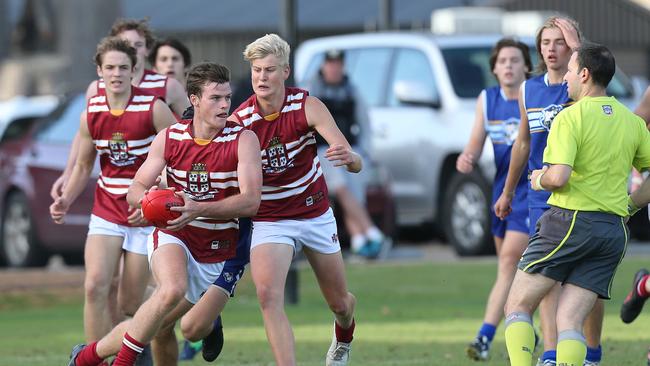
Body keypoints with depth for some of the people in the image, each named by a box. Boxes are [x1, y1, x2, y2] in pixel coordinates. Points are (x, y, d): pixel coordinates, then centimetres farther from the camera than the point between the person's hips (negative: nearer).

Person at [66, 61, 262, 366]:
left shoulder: (243, 141, -11)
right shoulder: (169, 138, -4)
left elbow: (251, 201, -21)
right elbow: (136, 189, 1)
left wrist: (198, 209, -34)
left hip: (216, 254, 1)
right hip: (172, 237, -1)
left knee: (154, 329, 6)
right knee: (172, 290, -35)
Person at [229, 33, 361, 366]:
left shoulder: (307, 107, -16)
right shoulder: (238, 122, -17)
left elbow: (356, 163, -23)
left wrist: (348, 158, -47)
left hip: (315, 214, 1)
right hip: (269, 221, -1)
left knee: (339, 302, 14)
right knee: (268, 295, -27)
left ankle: (343, 338, 51)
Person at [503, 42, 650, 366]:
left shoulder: (571, 117, -10)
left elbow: (558, 177, -20)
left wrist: (539, 180, 1)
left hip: (570, 221, -6)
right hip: (615, 228, 6)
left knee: (517, 306, 4)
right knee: (570, 322, 3)